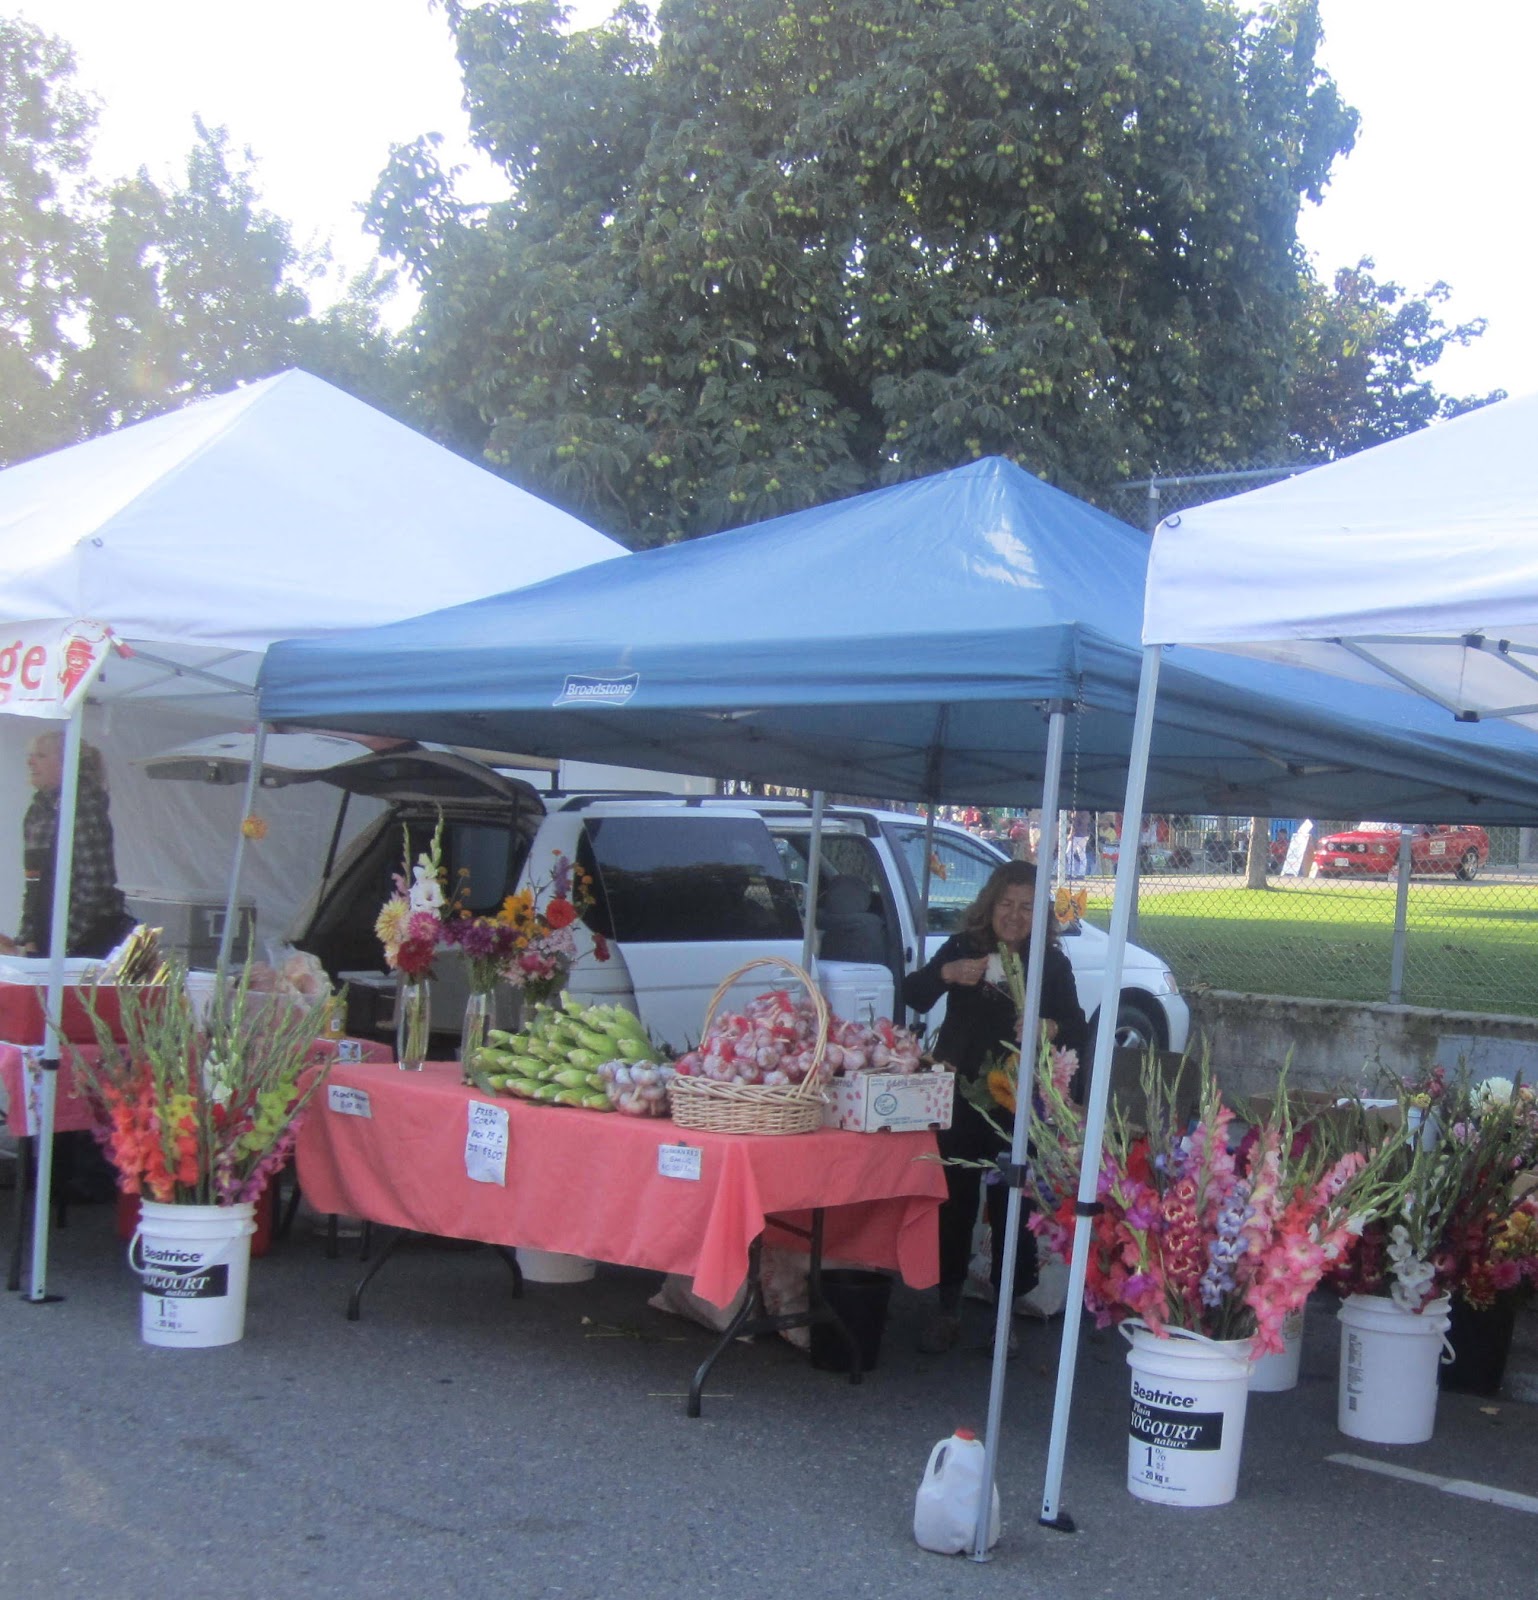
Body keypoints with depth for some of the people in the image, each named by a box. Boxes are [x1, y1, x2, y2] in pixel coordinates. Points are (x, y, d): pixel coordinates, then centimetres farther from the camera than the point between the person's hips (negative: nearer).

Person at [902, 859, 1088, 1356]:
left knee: (1011, 1207, 1)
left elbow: (1079, 1033, -2)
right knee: (954, 1202, 4)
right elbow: (912, 995, -7)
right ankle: (947, 1308, 17)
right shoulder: (963, 948, 2)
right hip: (959, 1098, 1)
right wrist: (946, 974, -27)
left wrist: (1052, 1028, -25)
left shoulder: (1052, 964, 2)